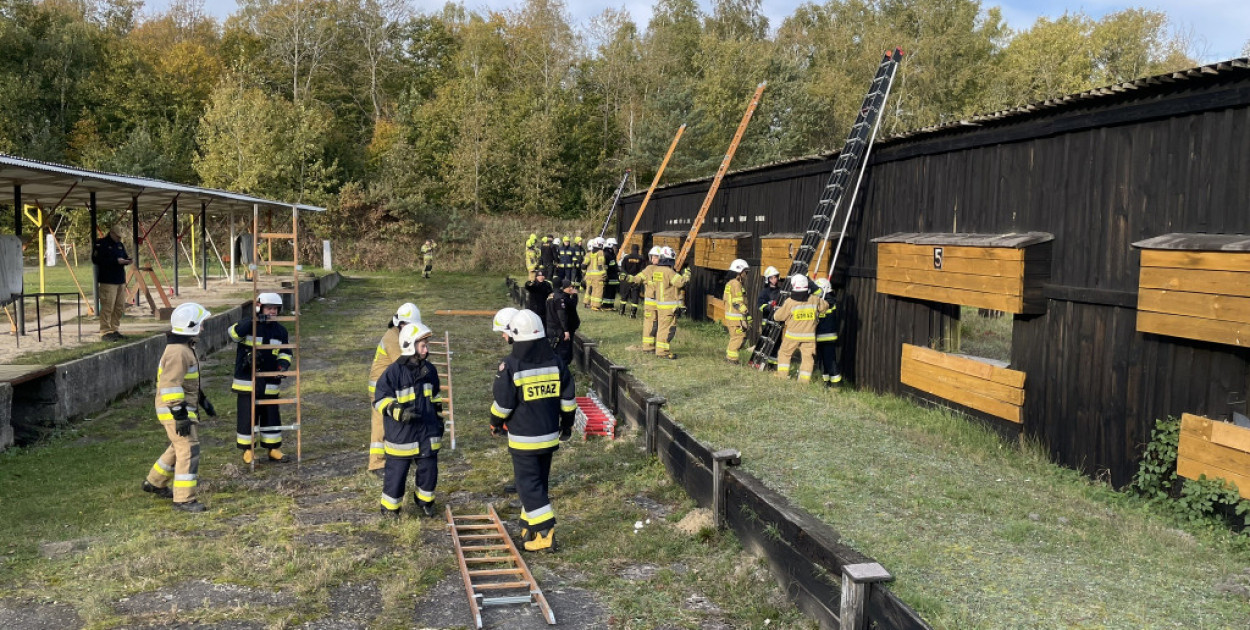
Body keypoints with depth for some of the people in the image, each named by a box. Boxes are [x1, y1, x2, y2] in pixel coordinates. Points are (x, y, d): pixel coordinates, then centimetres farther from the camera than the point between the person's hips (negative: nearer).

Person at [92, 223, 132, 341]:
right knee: (107, 307, -9)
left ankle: (114, 329, 18)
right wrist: (116, 261, -18)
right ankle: (105, 332, -5)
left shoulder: (120, 245, 18)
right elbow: (96, 259, -15)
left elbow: (124, 257, 25)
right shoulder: (101, 244, -5)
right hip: (108, 281, -8)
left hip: (120, 281, 8)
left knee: (120, 307, 9)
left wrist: (127, 260, -1)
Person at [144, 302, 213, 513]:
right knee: (189, 450, -9)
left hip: (183, 407, 11)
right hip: (174, 409, -11)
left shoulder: (185, 347, 12)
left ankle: (155, 483, 38)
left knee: (179, 447, 22)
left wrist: (203, 400, 25)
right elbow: (171, 386, -26)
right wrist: (180, 416, -26)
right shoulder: (178, 352, -22)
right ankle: (184, 499, -5)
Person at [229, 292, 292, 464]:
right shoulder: (248, 324, -5)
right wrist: (253, 320, -39)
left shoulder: (280, 330, 8)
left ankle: (274, 450, 20)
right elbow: (234, 333, -26)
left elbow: (285, 352, 15)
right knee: (246, 416, 3)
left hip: (269, 383, 4)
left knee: (271, 416, 9)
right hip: (247, 381, -4)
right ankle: (247, 450, 16)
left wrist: (283, 363, -7)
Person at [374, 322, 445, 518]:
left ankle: (425, 500, 34)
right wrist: (399, 412, -25)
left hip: (427, 432, 5)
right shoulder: (394, 372, -14)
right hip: (401, 434, -5)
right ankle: (390, 509, 21)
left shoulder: (429, 370, 5)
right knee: (396, 472, 4)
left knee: (429, 469, 11)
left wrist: (439, 419, 19)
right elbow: (380, 400, -11)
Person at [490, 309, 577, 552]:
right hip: (550, 436, 5)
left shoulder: (511, 365, -16)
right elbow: (568, 399, 6)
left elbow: (502, 404, -11)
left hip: (523, 439, -5)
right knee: (540, 481, 17)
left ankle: (545, 531, -6)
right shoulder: (556, 362, -1)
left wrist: (495, 425, 8)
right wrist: (567, 425, 20)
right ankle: (530, 525, 28)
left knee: (528, 484, 2)